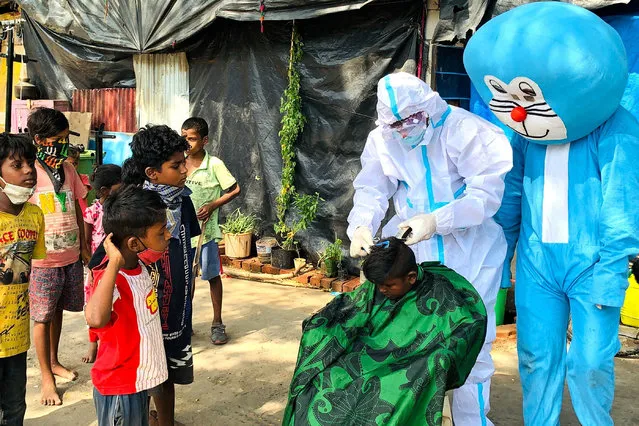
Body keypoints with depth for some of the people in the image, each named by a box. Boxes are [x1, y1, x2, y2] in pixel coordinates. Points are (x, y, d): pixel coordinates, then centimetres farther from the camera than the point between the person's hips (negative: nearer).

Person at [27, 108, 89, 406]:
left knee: (57, 311, 19)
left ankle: (54, 361, 37)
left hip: (70, 257, 5)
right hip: (43, 260, -5)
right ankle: (46, 377, 18)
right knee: (43, 318, 5)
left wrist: (83, 245, 15)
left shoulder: (68, 169, 4)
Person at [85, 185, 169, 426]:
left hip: (140, 379, 8)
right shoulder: (111, 278, -29)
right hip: (119, 388, -8)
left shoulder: (138, 264, -3)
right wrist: (114, 263, -46)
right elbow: (95, 318, -52)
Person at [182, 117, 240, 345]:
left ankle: (217, 323, 18)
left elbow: (234, 190, -5)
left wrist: (212, 205, -14)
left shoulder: (214, 164, -10)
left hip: (205, 229, -4)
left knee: (212, 276, 6)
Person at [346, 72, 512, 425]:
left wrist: (436, 220, -32)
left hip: (468, 255, -4)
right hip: (411, 252, 4)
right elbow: (372, 191, -2)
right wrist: (361, 227, -23)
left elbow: (487, 194, -21)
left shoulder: (464, 130, -16)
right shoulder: (381, 140, 0)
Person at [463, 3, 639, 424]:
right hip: (537, 265, 4)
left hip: (591, 264, -3)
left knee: (589, 364, 1)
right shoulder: (524, 132, 5)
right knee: (537, 360, 8)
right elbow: (510, 199, 10)